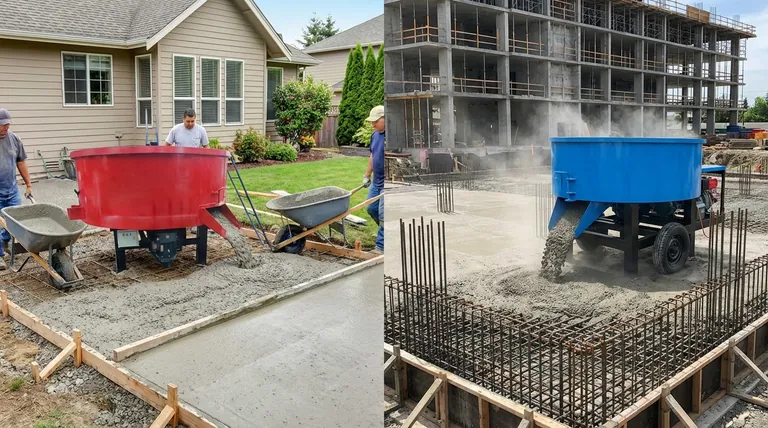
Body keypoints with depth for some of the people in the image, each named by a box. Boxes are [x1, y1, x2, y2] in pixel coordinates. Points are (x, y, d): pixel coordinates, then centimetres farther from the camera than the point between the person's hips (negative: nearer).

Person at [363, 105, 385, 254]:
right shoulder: (375, 135, 9)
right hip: (376, 181, 9)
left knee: (383, 214, -6)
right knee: (372, 209, 16)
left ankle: (381, 246, 3)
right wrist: (367, 175, 21)